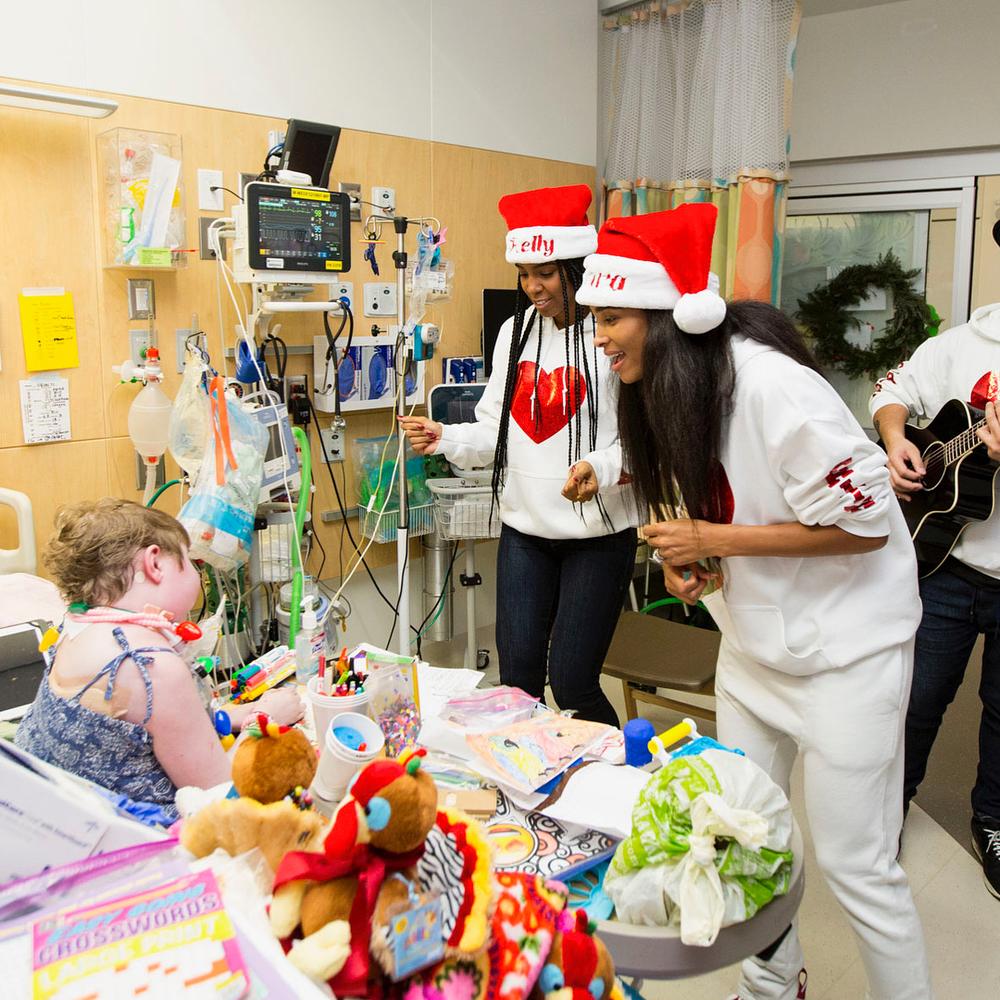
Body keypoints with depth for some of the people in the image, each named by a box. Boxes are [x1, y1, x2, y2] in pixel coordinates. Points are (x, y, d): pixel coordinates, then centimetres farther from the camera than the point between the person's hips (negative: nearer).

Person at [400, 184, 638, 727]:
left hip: (598, 533, -5)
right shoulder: (516, 330, 7)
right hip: (524, 527, 5)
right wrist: (445, 438, -7)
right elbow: (496, 429, 10)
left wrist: (600, 467, -33)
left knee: (572, 682, 0)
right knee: (517, 676, 9)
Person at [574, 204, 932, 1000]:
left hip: (842, 644, -8)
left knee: (855, 862, 0)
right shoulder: (663, 390, -1)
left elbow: (866, 522, -23)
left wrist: (717, 540, -23)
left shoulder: (773, 388, -27)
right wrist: (683, 554, -7)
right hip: (752, 638, 8)